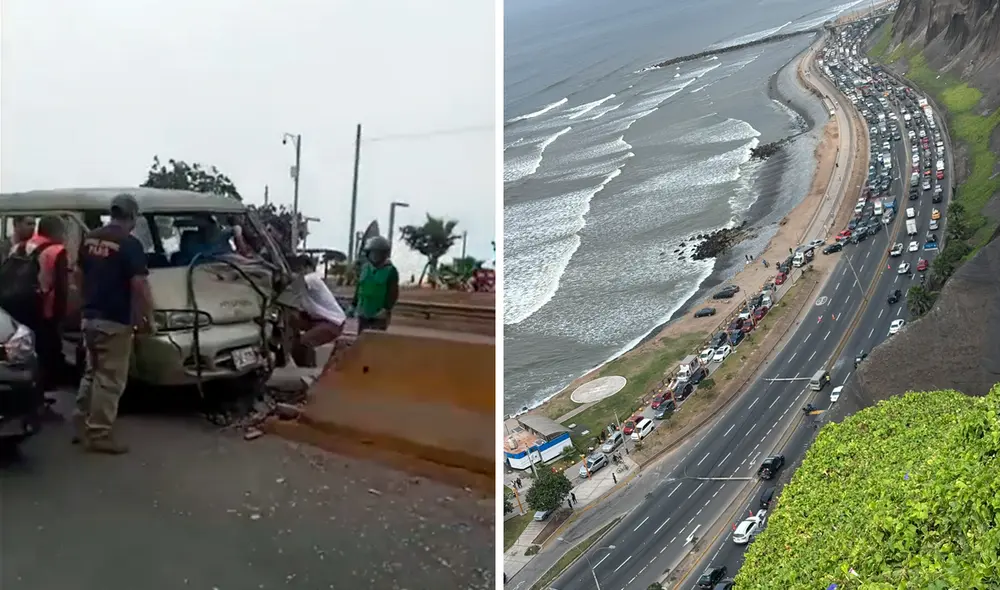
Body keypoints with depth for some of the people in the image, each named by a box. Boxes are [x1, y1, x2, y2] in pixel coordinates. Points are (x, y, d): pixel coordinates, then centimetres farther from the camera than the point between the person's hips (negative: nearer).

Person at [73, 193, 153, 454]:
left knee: (91, 373, 20)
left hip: (89, 317, 8)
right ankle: (99, 434, 3)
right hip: (115, 322, -8)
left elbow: (80, 276, 17)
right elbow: (139, 286, -19)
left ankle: (81, 425, 26)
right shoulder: (130, 244, -16)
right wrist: (148, 318, -8)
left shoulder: (89, 238, 9)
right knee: (109, 380, -1)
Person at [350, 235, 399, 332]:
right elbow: (359, 287, 17)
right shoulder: (365, 268, 9)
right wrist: (353, 305, 13)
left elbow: (393, 293, -11)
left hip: (380, 314, -5)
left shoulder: (390, 271, -7)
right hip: (363, 312, 6)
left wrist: (386, 309, -20)